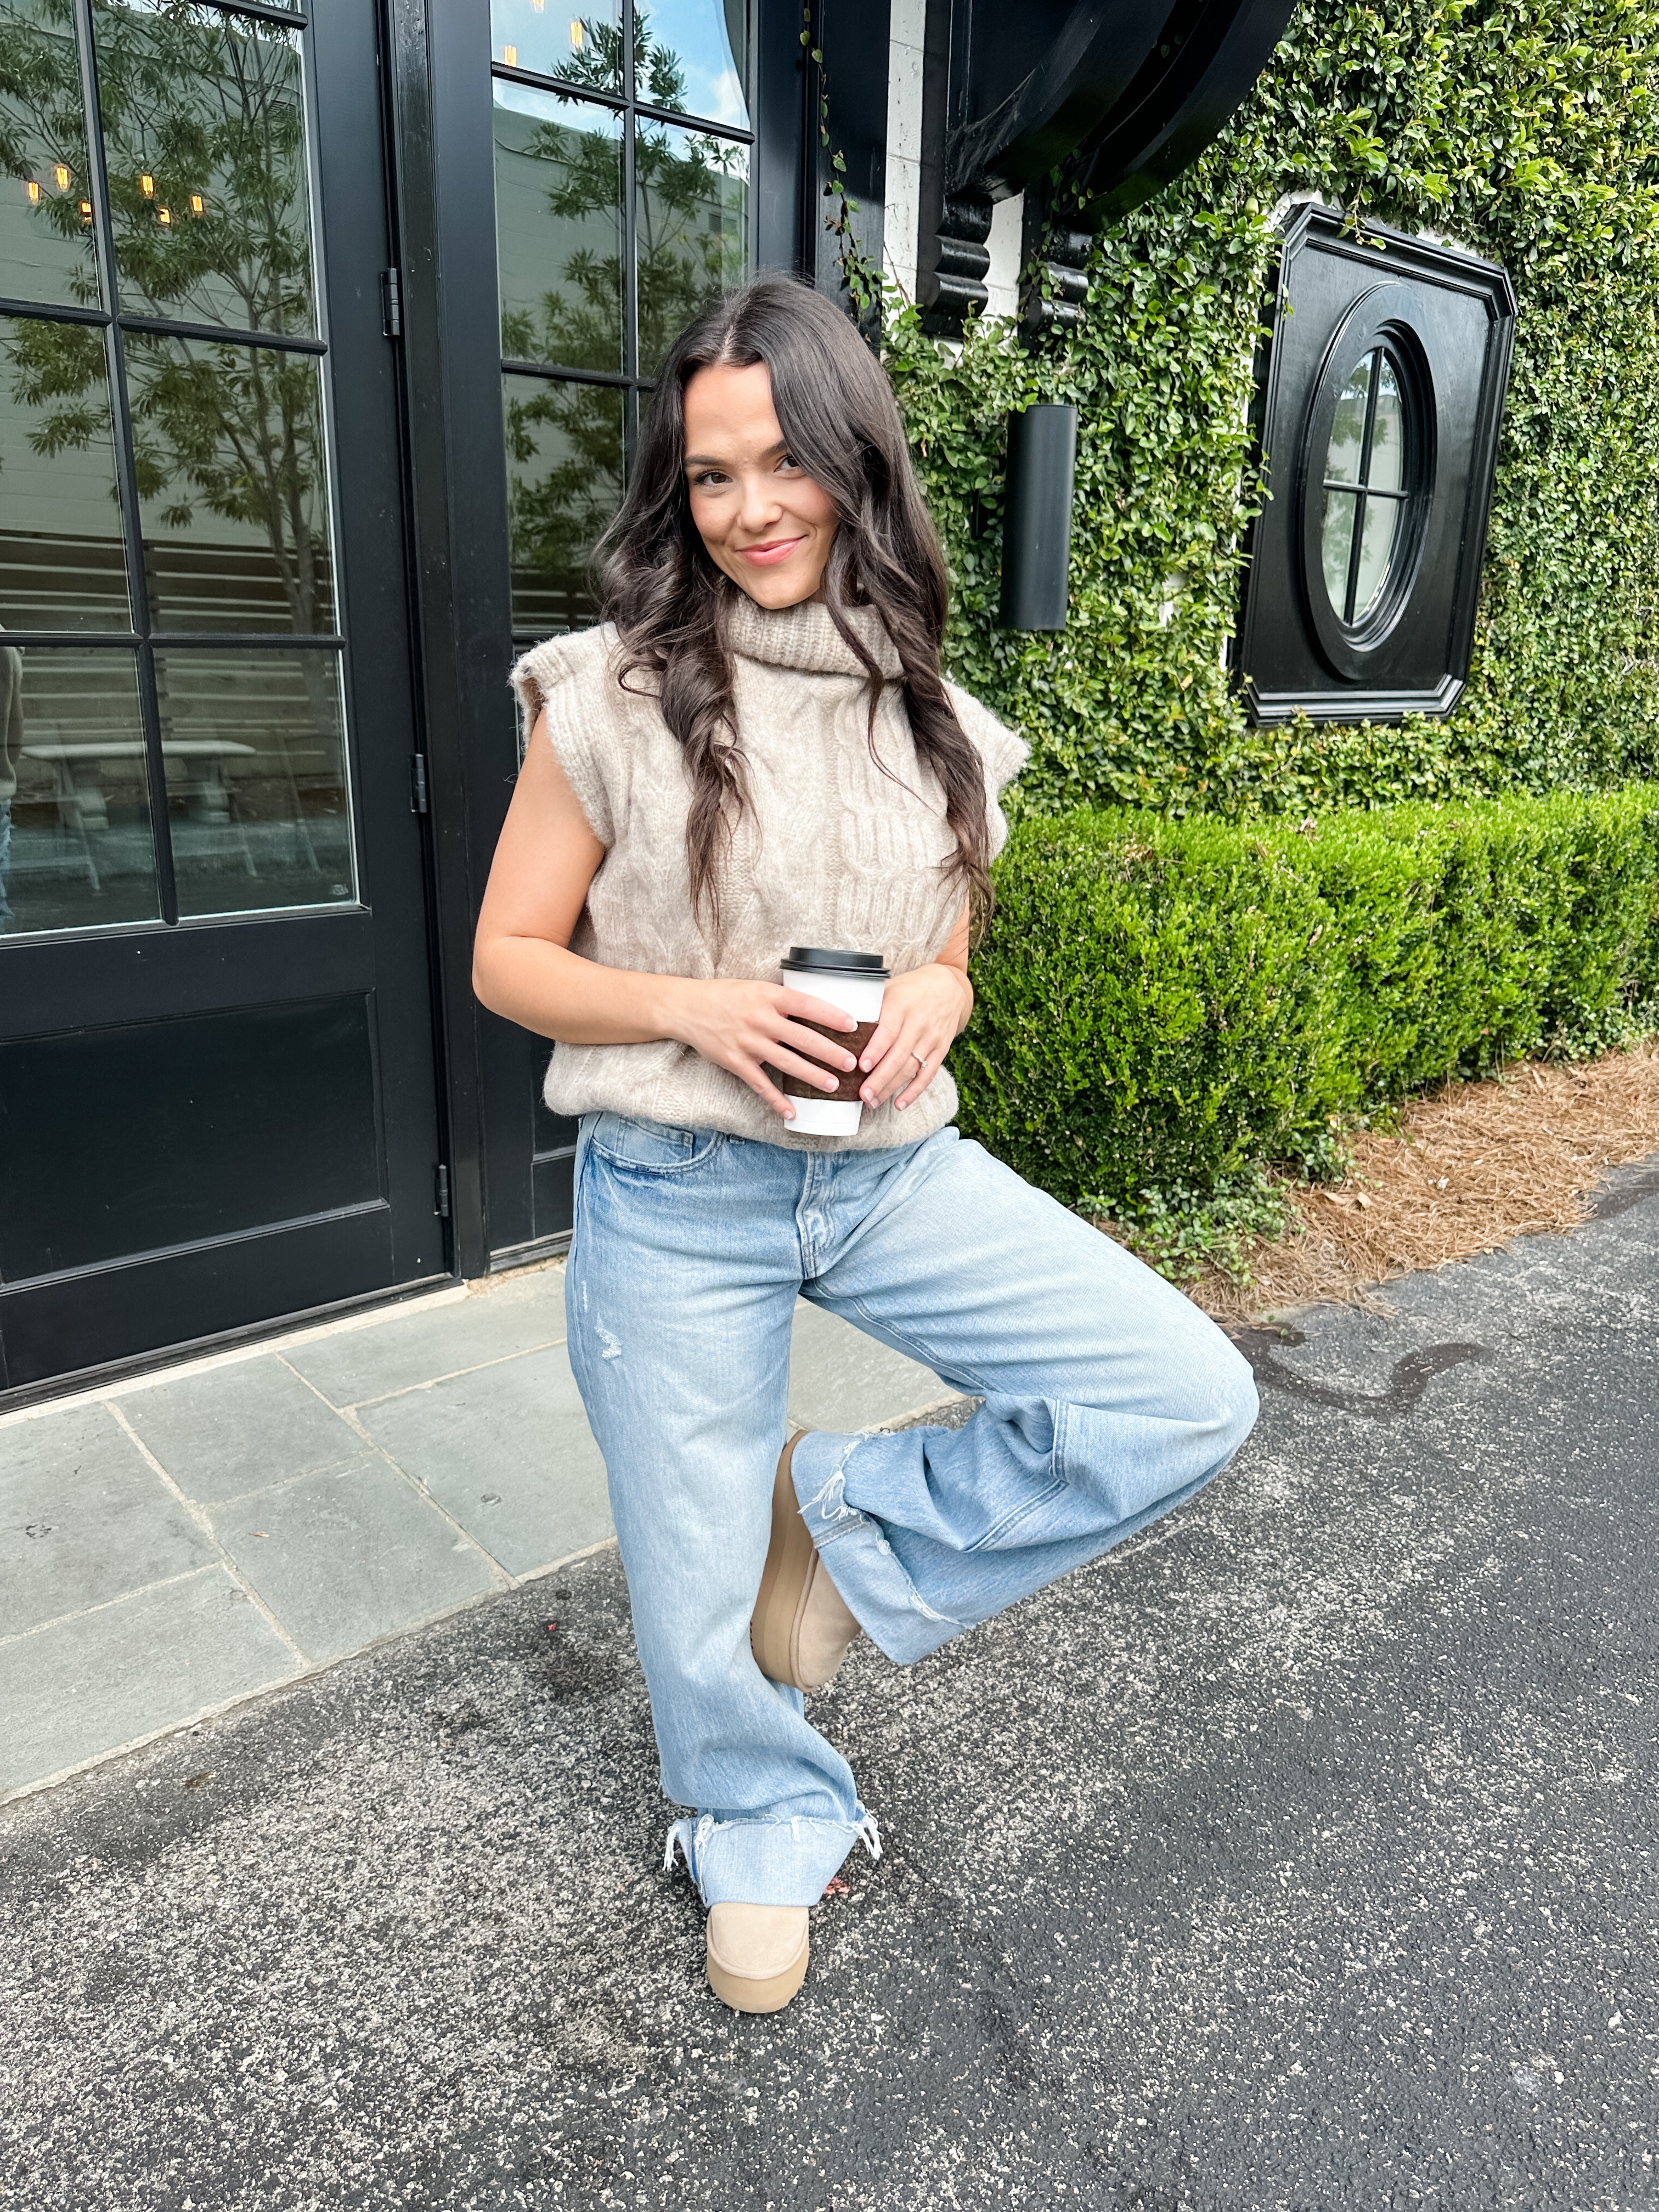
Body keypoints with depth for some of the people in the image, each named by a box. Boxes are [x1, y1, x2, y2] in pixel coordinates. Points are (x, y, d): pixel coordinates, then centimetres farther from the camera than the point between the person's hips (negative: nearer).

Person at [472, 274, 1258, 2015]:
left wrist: (936, 1004, -9)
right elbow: (508, 958, -3)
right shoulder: (611, 699, -7)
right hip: (678, 1199, -3)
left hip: (896, 1172, 4)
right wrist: (698, 1009, -19)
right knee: (703, 1599, 10)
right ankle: (764, 1833, 45)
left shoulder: (933, 722, 4)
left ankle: (854, 1526, 12)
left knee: (1191, 1399, -10)